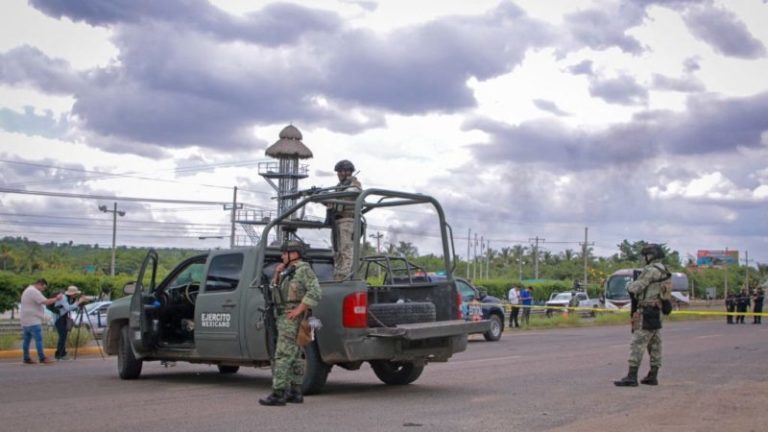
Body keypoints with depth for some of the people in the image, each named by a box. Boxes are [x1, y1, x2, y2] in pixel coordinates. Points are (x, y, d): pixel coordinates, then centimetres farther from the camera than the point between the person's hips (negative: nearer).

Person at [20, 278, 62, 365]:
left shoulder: (28, 290, 20)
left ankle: (26, 358, 13)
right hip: (33, 321, -11)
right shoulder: (34, 291, -15)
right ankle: (42, 358, -11)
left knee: (27, 339, 10)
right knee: (39, 339, -10)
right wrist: (56, 298, -11)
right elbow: (46, 302, -21)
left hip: (26, 320, 11)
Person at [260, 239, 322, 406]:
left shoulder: (304, 269, -11)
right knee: (294, 356, 12)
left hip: (293, 318, -10)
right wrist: (277, 274, 8)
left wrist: (299, 309, -24)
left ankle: (278, 394, -14)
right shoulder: (289, 271, 18)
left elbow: (315, 292, -21)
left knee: (283, 356, -13)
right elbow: (275, 290, 25)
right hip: (285, 319, 10)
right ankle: (295, 393, 17)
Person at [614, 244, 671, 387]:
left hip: (647, 312, -10)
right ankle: (653, 376, 16)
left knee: (637, 344, -9)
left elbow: (635, 288, -16)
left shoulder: (651, 270, -15)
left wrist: (629, 286, 5)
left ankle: (631, 377, -11)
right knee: (655, 345, 12)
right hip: (657, 313, 10)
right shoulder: (664, 272, 14)